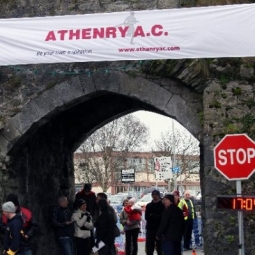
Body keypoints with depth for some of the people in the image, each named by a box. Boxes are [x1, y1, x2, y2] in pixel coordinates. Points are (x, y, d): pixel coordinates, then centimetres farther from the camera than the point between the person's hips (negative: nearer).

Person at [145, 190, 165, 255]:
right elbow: (147, 217, -1)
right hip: (150, 229, 3)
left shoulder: (162, 205, -1)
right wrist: (157, 216, -14)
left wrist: (152, 216, -12)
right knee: (149, 248, 5)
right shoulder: (149, 206, 10)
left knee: (160, 249, 1)